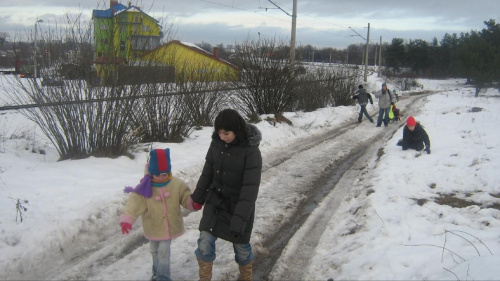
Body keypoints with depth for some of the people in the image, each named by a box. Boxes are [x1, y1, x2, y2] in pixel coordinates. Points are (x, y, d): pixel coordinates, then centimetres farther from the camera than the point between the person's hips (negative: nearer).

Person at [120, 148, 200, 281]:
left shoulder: (177, 184, -10)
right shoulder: (145, 188, -16)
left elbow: (186, 197, -2)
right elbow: (134, 203, -22)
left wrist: (194, 203, -24)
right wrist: (127, 219, -34)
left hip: (169, 227, -1)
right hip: (153, 228, 1)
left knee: (164, 252, -2)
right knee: (155, 251, 20)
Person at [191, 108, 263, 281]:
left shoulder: (251, 151, -23)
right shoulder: (217, 143, -7)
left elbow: (250, 188, -25)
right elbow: (208, 172, 5)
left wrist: (239, 219, -30)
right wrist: (197, 197, 12)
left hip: (238, 204, -3)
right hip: (215, 199, 4)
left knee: (241, 245, 11)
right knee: (205, 240, -3)